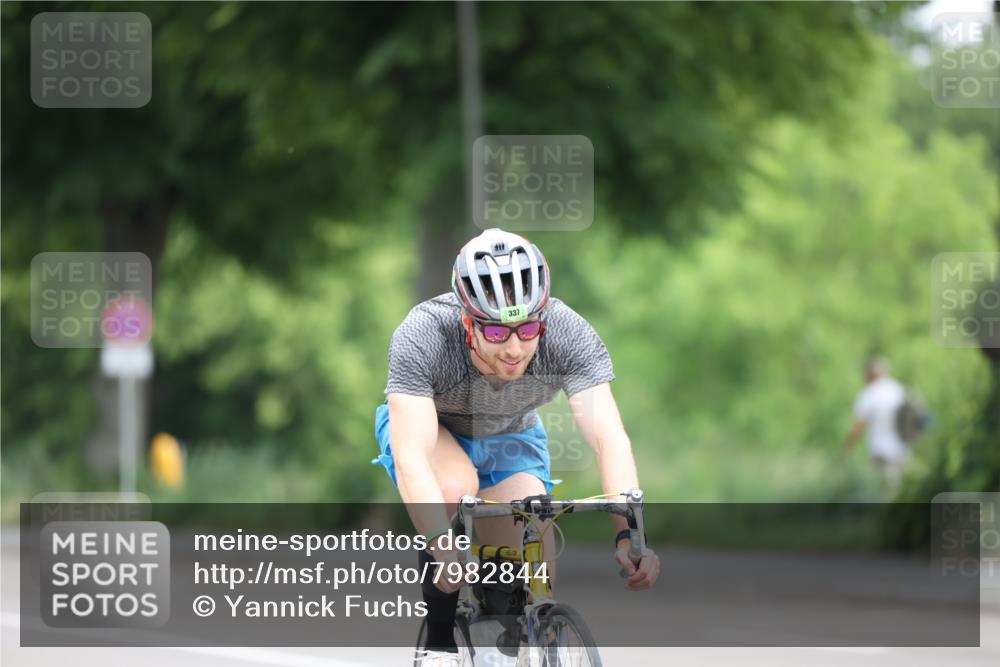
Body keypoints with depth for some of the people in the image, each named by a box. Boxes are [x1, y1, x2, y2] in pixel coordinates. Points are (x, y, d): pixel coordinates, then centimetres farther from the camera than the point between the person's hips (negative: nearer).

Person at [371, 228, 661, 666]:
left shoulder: (570, 336, -32)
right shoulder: (422, 337, -38)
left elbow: (610, 439, -39)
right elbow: (411, 458, -46)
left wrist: (630, 534, -55)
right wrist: (445, 551, -60)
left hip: (510, 439, 2)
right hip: (430, 430, -2)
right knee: (456, 486, -36)